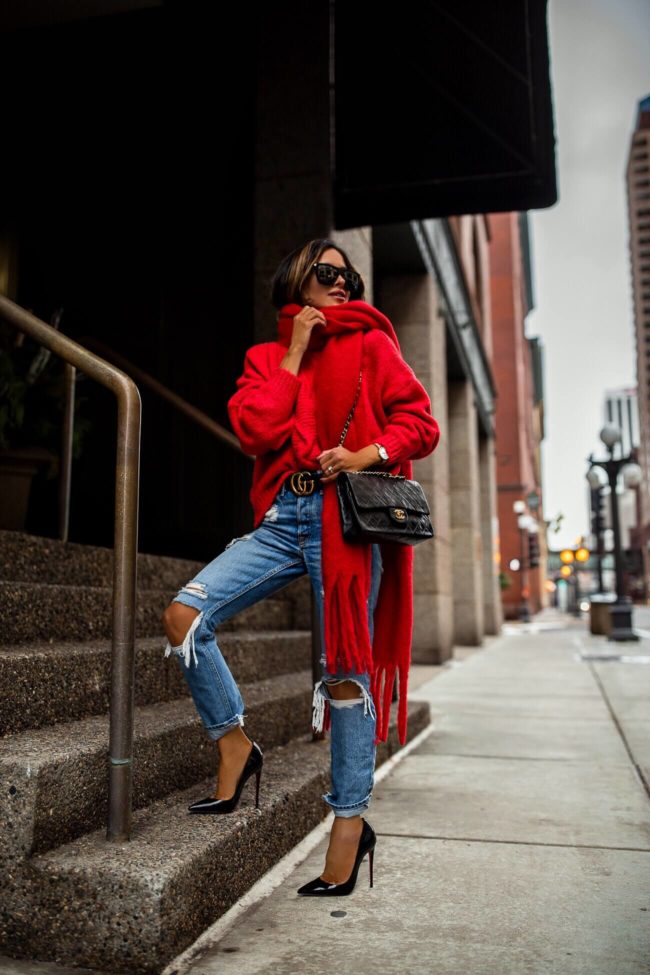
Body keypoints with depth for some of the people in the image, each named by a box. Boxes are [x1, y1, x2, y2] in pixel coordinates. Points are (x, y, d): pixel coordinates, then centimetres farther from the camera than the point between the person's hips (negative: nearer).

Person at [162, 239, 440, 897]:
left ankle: (350, 820, 12)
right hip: (282, 518, 4)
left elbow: (420, 423, 5)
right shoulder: (267, 358, 18)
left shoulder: (372, 345, 11)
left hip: (345, 516, -3)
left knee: (345, 671, -2)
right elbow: (255, 430, -1)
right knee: (184, 615, -12)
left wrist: (367, 453, -13)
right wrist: (295, 352, 1)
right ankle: (233, 745, 7)